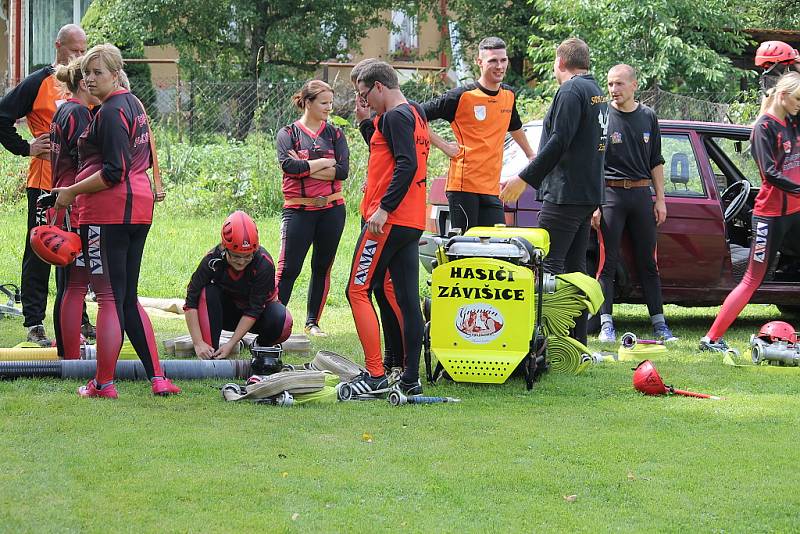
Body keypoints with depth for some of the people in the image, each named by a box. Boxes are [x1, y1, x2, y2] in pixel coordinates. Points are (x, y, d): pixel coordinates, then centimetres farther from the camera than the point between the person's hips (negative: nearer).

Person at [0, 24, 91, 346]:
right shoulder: (39, 83, -5)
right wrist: (26, 148, -9)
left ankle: (77, 319, 21)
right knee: (39, 253, -2)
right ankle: (34, 323, 1)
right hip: (45, 183, -5)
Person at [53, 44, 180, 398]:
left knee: (109, 298, -5)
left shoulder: (110, 112, -14)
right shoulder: (134, 105, 16)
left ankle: (104, 383, -1)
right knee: (128, 298, 13)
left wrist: (72, 192, -11)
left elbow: (113, 172, -19)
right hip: (140, 208, 10)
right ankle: (157, 378, 8)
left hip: (108, 210, -10)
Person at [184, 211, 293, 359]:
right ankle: (210, 356, -27)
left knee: (282, 322, -34)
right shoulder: (213, 260, -27)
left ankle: (262, 345, 1)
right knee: (207, 292, -31)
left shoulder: (264, 263, -29)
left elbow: (254, 310, -27)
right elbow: (191, 303, -26)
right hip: (226, 312, 1)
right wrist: (199, 343, -34)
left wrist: (231, 344, -31)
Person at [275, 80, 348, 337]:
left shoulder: (335, 133, 8)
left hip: (331, 209, 3)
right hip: (298, 210, -3)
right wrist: (324, 163, -10)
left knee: (322, 267, 9)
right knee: (288, 268, -8)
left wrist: (304, 169, -11)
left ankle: (313, 323, 17)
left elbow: (343, 170, -6)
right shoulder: (288, 133, 1)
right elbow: (288, 165, -17)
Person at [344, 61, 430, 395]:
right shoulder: (415, 114, 19)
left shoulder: (395, 116, -11)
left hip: (387, 221, -10)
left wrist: (383, 209, -25)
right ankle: (411, 378, 8)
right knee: (407, 299, 8)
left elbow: (407, 165, -22)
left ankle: (375, 375, -12)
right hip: (412, 223, 10)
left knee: (358, 291, -6)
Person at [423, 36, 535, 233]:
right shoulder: (462, 96, -6)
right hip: (464, 185, -6)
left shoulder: (509, 95, 13)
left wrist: (531, 156, 40)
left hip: (492, 188, 6)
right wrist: (442, 145, -6)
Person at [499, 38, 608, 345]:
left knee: (549, 263, -10)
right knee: (575, 266, 11)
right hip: (589, 194, 10)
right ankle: (578, 341, 12)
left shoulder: (571, 91, -12)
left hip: (566, 194, -10)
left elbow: (559, 143, -20)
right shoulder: (597, 93, 19)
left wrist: (524, 179, -18)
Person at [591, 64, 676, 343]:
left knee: (648, 263, 7)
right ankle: (606, 325, -3)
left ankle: (659, 324, 9)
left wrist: (660, 199, 10)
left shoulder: (648, 117, 10)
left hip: (642, 194, 4)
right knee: (608, 262, -5)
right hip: (610, 194, -4)